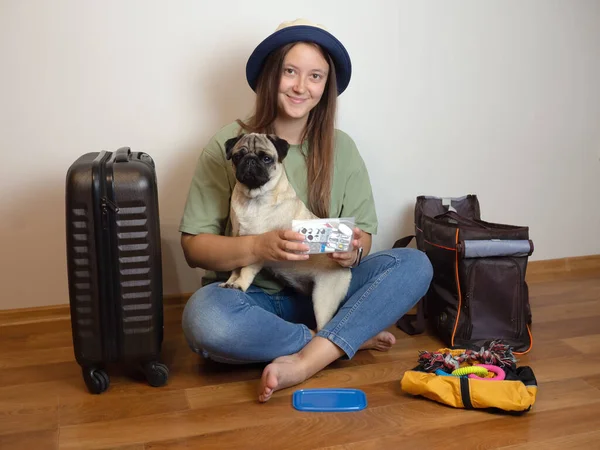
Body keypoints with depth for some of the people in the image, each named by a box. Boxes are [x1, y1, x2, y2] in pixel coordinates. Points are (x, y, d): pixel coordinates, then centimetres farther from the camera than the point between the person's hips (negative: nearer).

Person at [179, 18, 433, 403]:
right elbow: (193, 247, -8)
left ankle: (303, 363, -26)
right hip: (251, 293, -2)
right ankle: (352, 338, -17)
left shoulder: (341, 147, 4)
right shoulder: (229, 145, -5)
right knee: (204, 318, -36)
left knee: (415, 264, -18)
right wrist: (259, 247, -27)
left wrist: (353, 251, -21)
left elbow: (364, 235, 4)